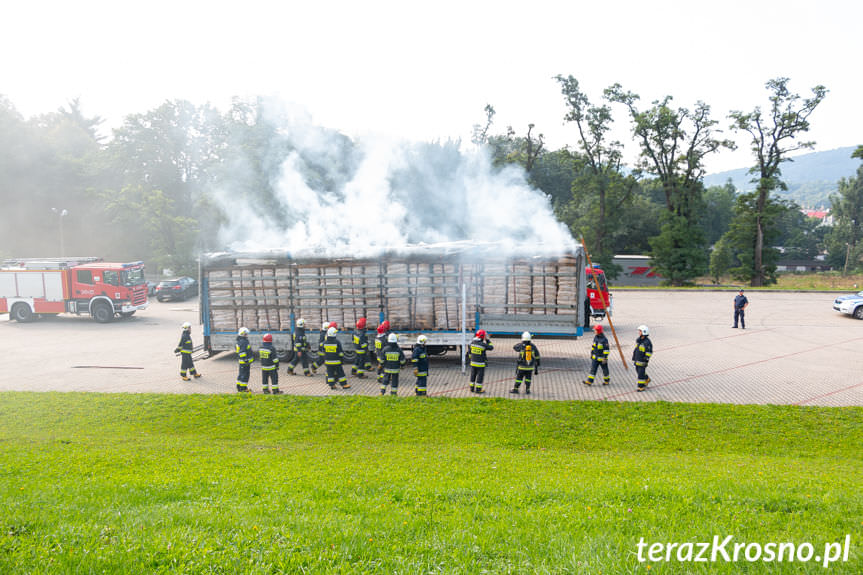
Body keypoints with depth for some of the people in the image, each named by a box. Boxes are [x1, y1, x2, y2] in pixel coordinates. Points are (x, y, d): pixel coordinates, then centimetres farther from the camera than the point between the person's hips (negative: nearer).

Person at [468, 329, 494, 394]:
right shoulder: (483, 344, -19)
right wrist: (488, 340, 2)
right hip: (480, 364, -5)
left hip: (473, 362, 5)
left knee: (473, 375, 14)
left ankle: (472, 388, 21)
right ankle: (478, 389, 8)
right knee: (480, 376, 5)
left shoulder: (472, 342, -4)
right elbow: (491, 347, -4)